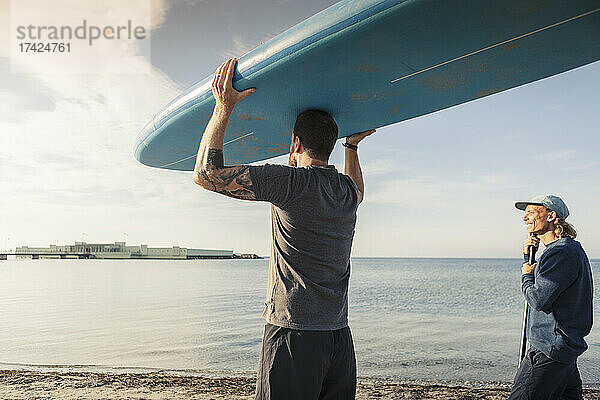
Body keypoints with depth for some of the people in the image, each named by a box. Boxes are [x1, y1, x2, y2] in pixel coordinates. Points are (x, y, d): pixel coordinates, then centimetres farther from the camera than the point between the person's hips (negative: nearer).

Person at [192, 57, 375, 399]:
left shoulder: (292, 181, -13)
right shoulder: (347, 189, 10)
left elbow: (207, 174, -14)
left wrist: (224, 108, -7)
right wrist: (353, 145, 47)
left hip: (294, 334, -7)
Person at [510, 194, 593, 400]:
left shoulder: (562, 252, -19)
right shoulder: (571, 248, 15)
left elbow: (537, 299, -23)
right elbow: (540, 286, 24)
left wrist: (526, 275, -4)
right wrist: (529, 257, 9)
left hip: (551, 348, -11)